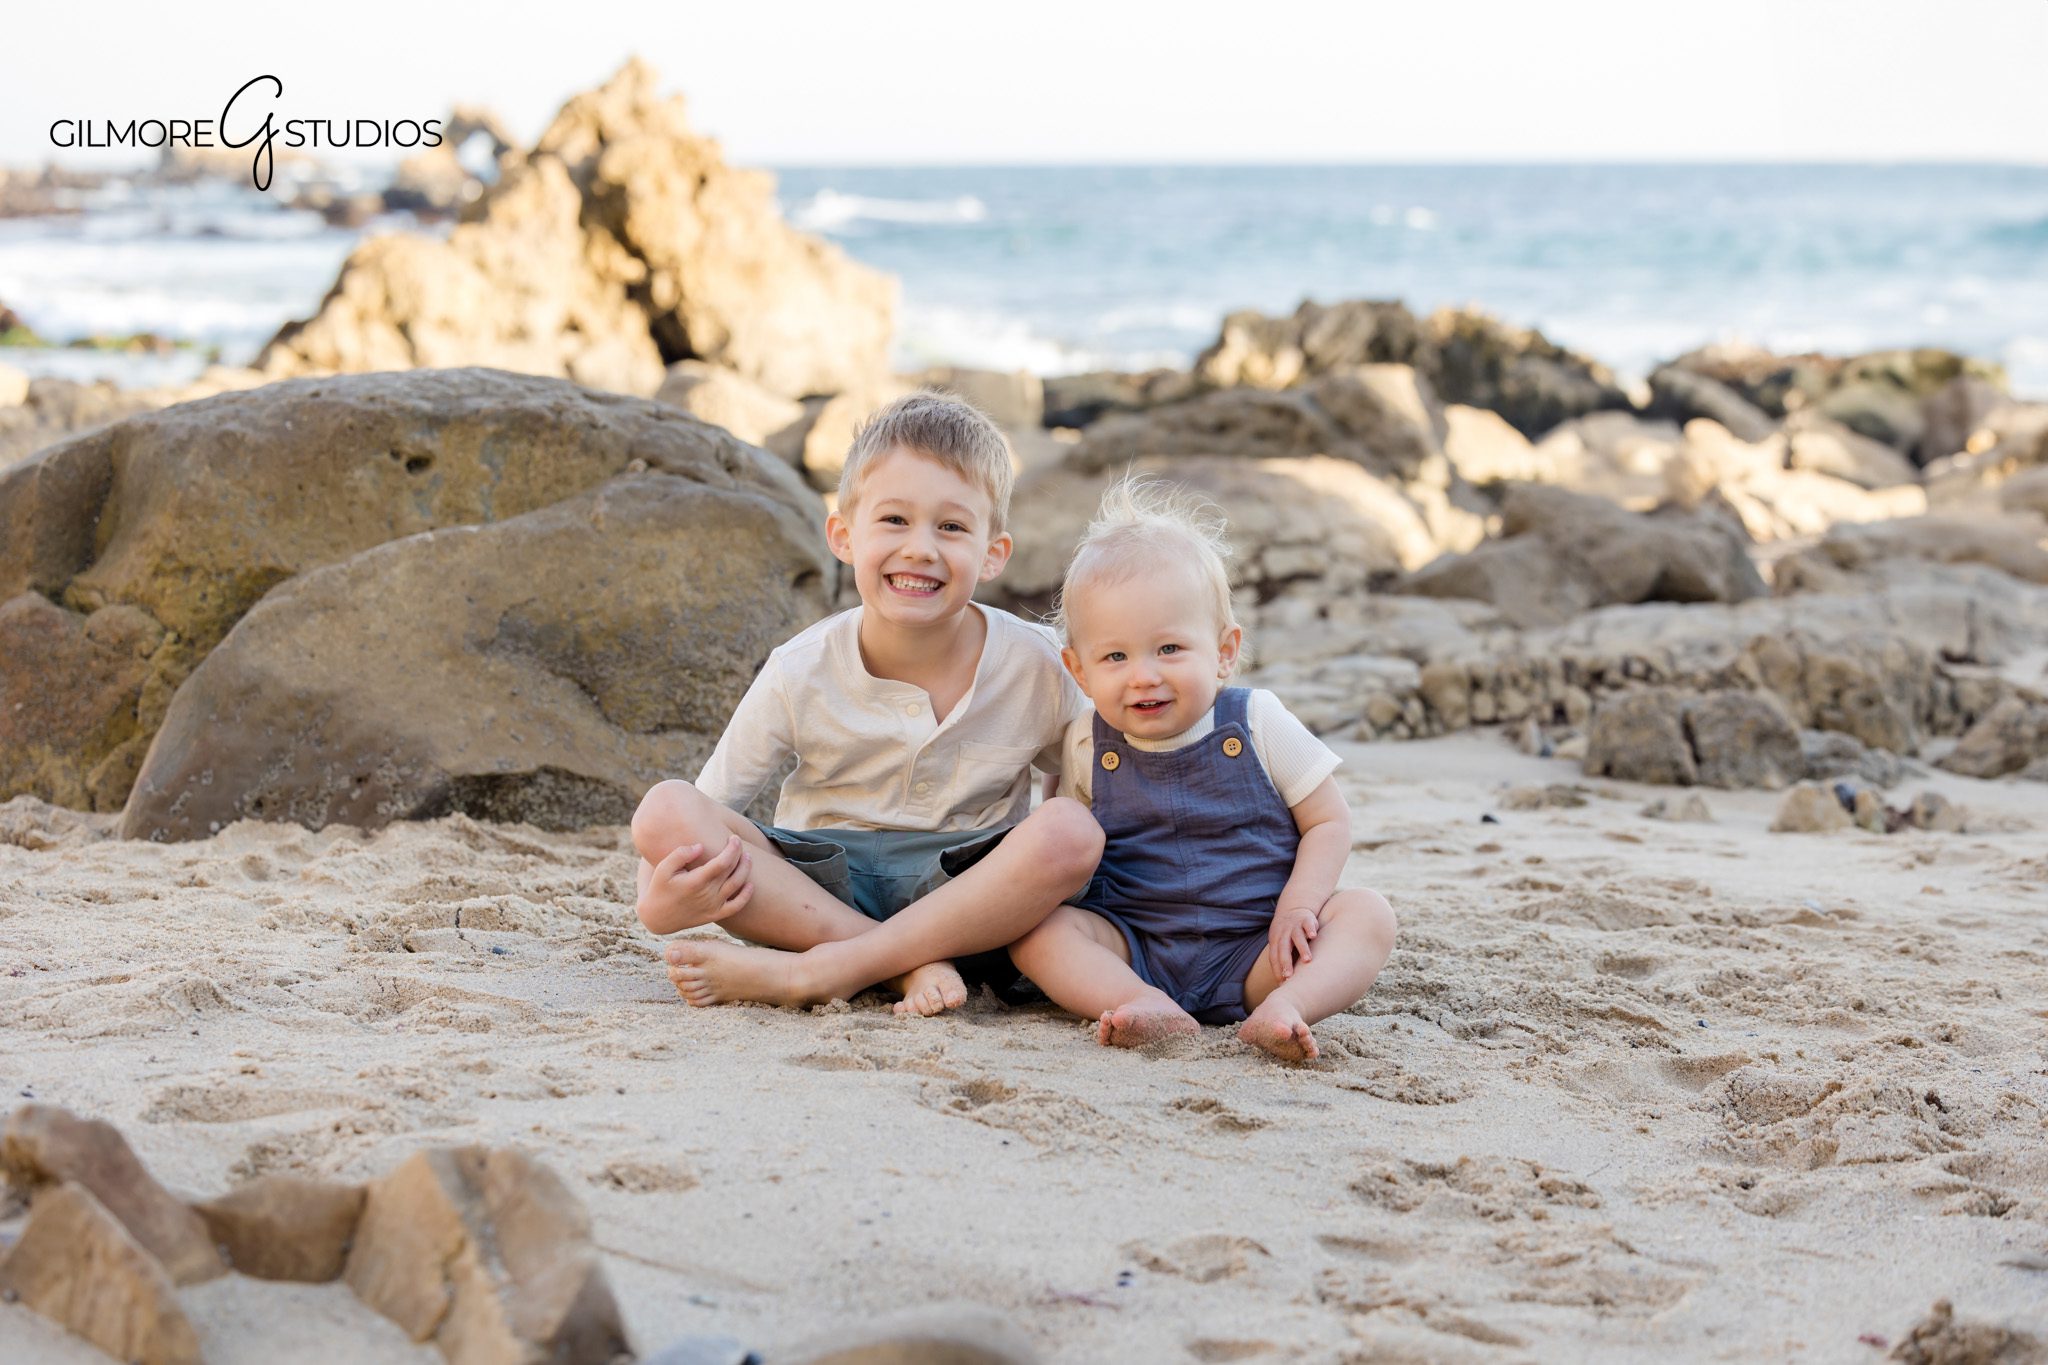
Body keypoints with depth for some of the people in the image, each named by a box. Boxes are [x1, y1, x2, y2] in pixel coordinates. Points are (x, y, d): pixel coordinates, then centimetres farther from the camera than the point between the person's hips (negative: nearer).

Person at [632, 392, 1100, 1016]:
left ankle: (810, 972, -29)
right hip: (819, 894, 0)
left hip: (972, 904, 0)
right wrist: (659, 901, -27)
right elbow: (704, 810, -6)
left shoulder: (1035, 668, -8)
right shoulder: (801, 676, -9)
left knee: (1070, 826, -31)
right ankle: (910, 963, -27)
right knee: (663, 810, -23)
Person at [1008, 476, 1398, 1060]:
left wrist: (1297, 907, -13)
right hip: (1137, 953, 1)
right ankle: (1147, 1008, -42)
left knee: (1367, 914, -22)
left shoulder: (1260, 724, -4)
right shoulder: (1086, 748, 2)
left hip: (1253, 949, -1)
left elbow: (1328, 821, 1)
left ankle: (1283, 1006, -47)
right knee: (1032, 922, -22)